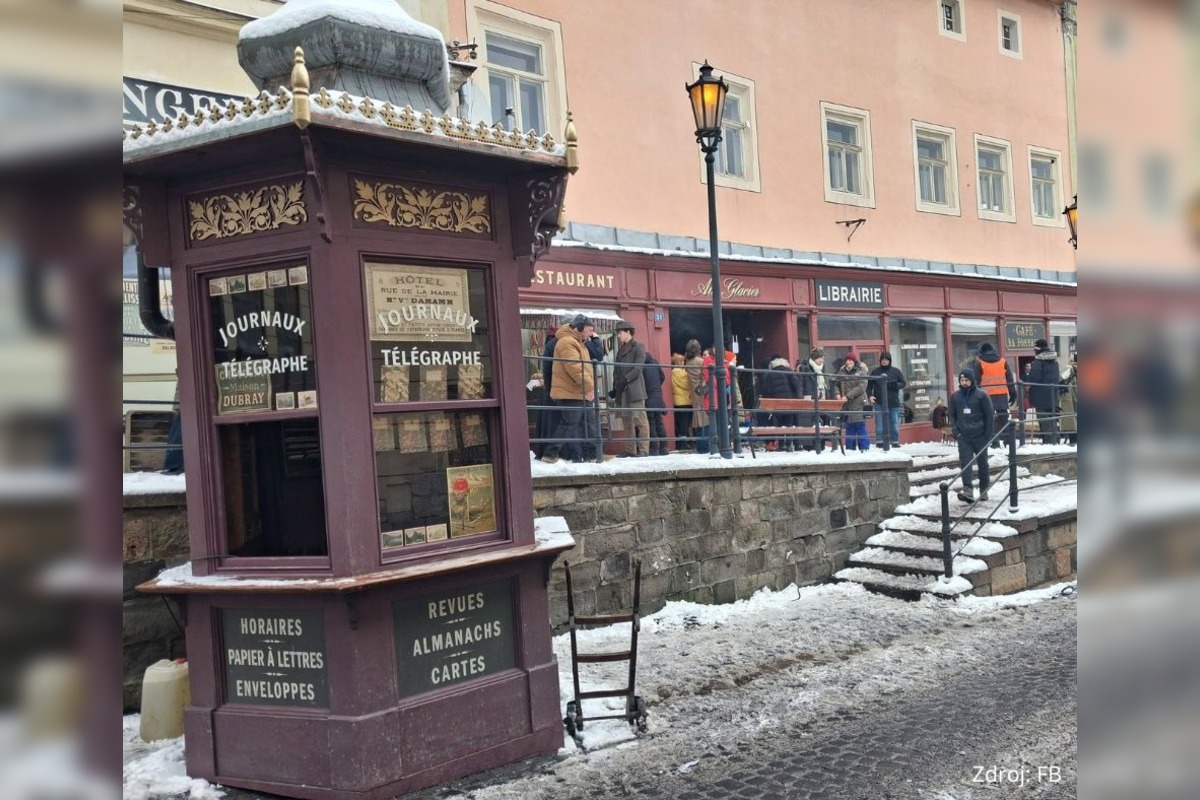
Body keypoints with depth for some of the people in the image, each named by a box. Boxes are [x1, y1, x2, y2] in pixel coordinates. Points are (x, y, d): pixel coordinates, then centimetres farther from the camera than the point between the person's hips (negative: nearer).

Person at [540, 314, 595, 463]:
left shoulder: (575, 342, 21)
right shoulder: (567, 342, -14)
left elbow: (582, 366, 23)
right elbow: (574, 367, -24)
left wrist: (588, 387, 11)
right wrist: (590, 386, -21)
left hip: (576, 393, 11)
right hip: (570, 393, -11)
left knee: (575, 425, 10)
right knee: (568, 424, -12)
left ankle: (576, 456, 13)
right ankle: (550, 454, -9)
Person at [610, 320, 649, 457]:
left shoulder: (638, 347, -1)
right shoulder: (621, 349, 21)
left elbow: (638, 368, -12)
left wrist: (625, 380, -20)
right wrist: (615, 389, 12)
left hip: (634, 389, -8)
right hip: (622, 390, 8)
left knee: (639, 418, -9)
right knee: (626, 419, 6)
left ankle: (643, 449, -9)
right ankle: (632, 449, 9)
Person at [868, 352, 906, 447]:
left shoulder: (896, 371, 7)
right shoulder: (875, 371, 7)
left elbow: (903, 383, 6)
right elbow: (869, 385, 7)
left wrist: (895, 385, -14)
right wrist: (870, 395, -8)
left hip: (893, 402, 1)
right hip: (879, 402, -1)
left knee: (894, 423, 3)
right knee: (880, 423, -3)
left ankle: (895, 442, 9)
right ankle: (879, 442, 0)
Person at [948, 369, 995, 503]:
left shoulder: (982, 395, -4)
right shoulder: (955, 396, 5)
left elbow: (990, 415, -3)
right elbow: (952, 415, 13)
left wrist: (988, 434, -7)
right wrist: (955, 431, -1)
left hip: (980, 436, -2)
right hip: (963, 436, 2)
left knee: (982, 463, 9)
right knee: (965, 463, -11)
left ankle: (984, 490, 20)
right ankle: (968, 489, -20)